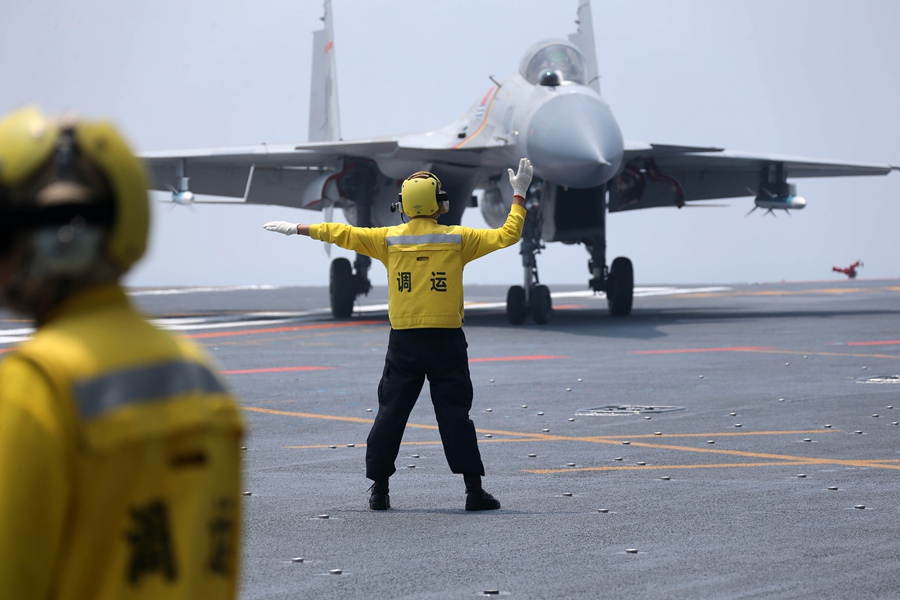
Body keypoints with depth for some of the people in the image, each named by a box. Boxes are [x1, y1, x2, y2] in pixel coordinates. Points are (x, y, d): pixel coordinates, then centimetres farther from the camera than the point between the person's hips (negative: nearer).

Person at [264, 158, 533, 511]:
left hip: (404, 343, 1)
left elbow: (343, 234, 9)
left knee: (390, 413, 9)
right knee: (455, 414, 1)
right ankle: (474, 490, -1)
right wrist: (519, 195, 13)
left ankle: (379, 489, 11)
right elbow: (507, 235, 1)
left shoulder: (388, 240, 1)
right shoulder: (457, 239, -3)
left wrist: (298, 229, 21)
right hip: (446, 340, -1)